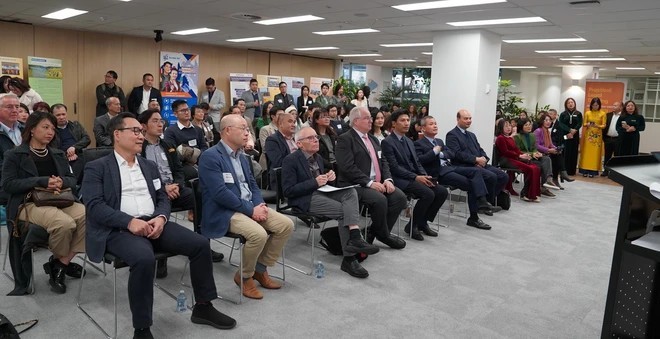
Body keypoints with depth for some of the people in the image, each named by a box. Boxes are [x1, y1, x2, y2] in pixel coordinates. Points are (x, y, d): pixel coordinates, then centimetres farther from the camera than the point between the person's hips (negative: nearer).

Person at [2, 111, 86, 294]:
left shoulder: (58, 154, 20)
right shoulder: (14, 155, 5)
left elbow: (72, 179, 17)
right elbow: (8, 184, -6)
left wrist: (62, 182, -8)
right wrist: (42, 181, -17)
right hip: (29, 203, -5)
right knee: (65, 223, -35)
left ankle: (60, 264, -12)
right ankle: (61, 262, -3)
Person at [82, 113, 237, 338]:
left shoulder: (150, 166, 20)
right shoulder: (96, 168, 3)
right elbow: (94, 206, -9)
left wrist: (161, 218, -7)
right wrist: (130, 221, -21)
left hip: (153, 224, 6)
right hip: (119, 229, -5)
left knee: (200, 244, -12)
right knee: (145, 259, -36)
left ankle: (203, 307, 5)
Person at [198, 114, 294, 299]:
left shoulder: (242, 156, 15)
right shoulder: (210, 157, -13)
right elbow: (220, 193, -22)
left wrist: (259, 205, -5)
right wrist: (251, 210, -19)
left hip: (250, 207, 9)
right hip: (224, 211, -8)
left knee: (286, 224, -6)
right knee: (259, 234, -31)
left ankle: (260, 269, 9)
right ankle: (244, 276, -3)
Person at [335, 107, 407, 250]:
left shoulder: (373, 139, 20)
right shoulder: (345, 139, -6)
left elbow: (383, 161, 17)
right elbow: (348, 167, -17)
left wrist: (388, 179, -3)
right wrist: (369, 183, -22)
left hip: (378, 183, 8)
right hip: (356, 185, -8)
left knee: (400, 197, -13)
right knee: (380, 200, -31)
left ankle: (374, 232, 0)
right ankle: (384, 235, -4)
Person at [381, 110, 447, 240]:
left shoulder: (409, 142, 20)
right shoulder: (387, 142, -7)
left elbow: (417, 163, 17)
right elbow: (394, 168, -15)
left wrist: (425, 176, -4)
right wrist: (416, 177, -20)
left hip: (415, 177, 8)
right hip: (400, 179, -8)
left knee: (442, 191, -10)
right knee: (428, 194, -28)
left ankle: (423, 222, 4)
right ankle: (412, 225, -8)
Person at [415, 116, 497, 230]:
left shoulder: (439, 141, 27)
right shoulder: (419, 144, 2)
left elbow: (451, 154, 15)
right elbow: (419, 160, -15)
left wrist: (441, 154, -4)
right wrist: (434, 152, -15)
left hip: (450, 167, 8)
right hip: (439, 172, -8)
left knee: (475, 171, -17)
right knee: (471, 184, -20)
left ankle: (482, 202, -30)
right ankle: (474, 218, -17)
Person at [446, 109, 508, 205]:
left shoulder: (472, 135, 25)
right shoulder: (452, 135, -3)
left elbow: (480, 150, 20)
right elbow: (457, 154, -15)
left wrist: (484, 159, -4)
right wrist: (476, 159, -18)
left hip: (479, 164, 8)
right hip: (465, 167, -8)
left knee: (504, 176, -9)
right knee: (491, 177, -27)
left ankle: (489, 200, 1)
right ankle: (489, 203, -8)